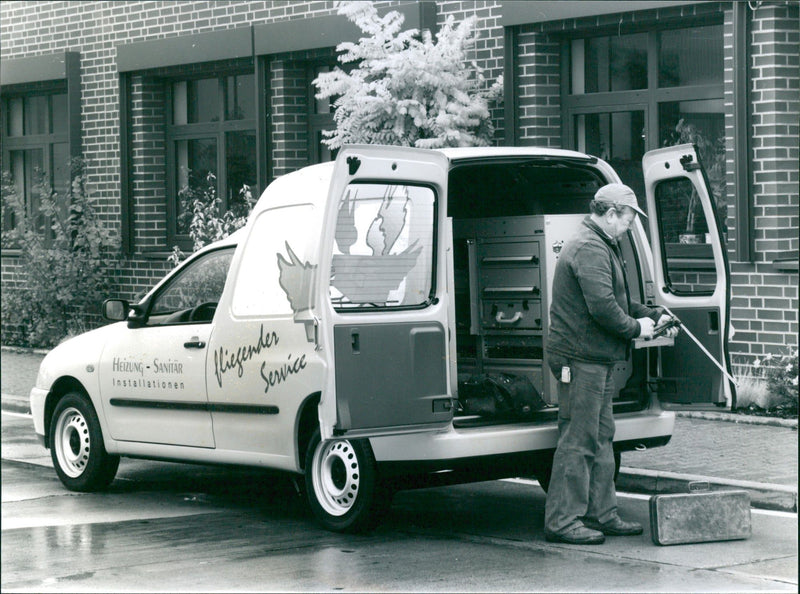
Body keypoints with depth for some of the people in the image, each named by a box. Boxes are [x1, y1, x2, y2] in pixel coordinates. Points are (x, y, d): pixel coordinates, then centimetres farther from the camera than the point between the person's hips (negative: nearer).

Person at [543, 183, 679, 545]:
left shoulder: (601, 247, 20)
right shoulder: (590, 250, -16)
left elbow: (617, 300, 27)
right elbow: (603, 307, -24)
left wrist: (653, 316, 16)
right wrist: (636, 328, -11)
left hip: (596, 359, 11)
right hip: (581, 359, -11)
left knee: (601, 438, 15)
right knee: (578, 440, -8)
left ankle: (601, 514, 22)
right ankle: (562, 521, -5)